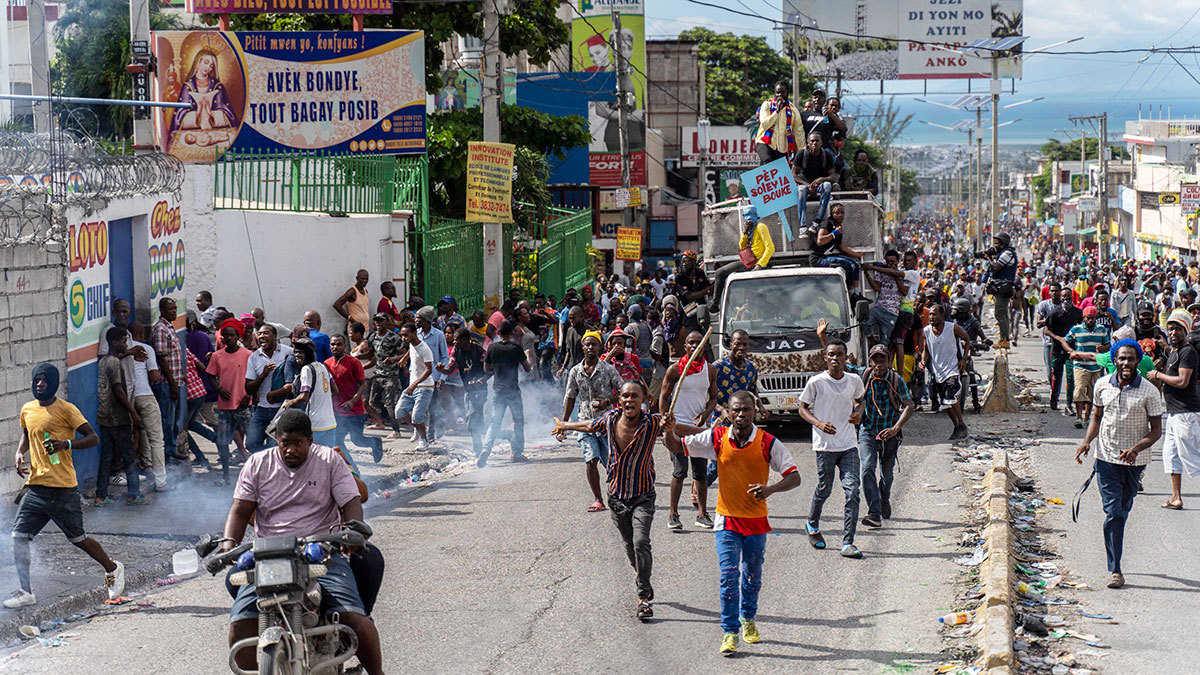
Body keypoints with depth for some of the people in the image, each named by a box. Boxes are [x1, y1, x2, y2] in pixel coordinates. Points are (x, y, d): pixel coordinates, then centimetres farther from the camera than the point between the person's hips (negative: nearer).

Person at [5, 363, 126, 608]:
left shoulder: (66, 410, -7)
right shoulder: (27, 410, 11)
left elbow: (93, 438, -10)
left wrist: (65, 444, -25)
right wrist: (20, 454, 11)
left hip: (63, 489, -6)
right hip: (35, 485, 6)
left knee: (77, 538, 4)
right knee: (19, 535, -6)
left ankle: (113, 569, 27)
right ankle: (25, 592, -1)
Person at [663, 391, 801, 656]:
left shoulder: (768, 443, -11)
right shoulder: (717, 438, -6)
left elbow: (794, 477, -10)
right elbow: (677, 447, 2)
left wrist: (771, 488, -29)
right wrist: (670, 430, -20)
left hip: (756, 522, 0)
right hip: (727, 521, 0)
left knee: (752, 577, 15)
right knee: (729, 576, -9)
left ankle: (748, 620, 39)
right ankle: (729, 633, -2)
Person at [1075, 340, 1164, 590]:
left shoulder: (1149, 391, -9)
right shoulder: (1102, 385, -1)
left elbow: (1156, 430, -5)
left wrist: (1136, 449, -22)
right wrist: (1087, 441, -3)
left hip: (1135, 461, 0)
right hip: (1107, 458, 0)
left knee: (1123, 511, 13)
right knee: (1113, 513, -8)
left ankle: (1115, 558, 35)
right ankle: (1115, 570, -5)